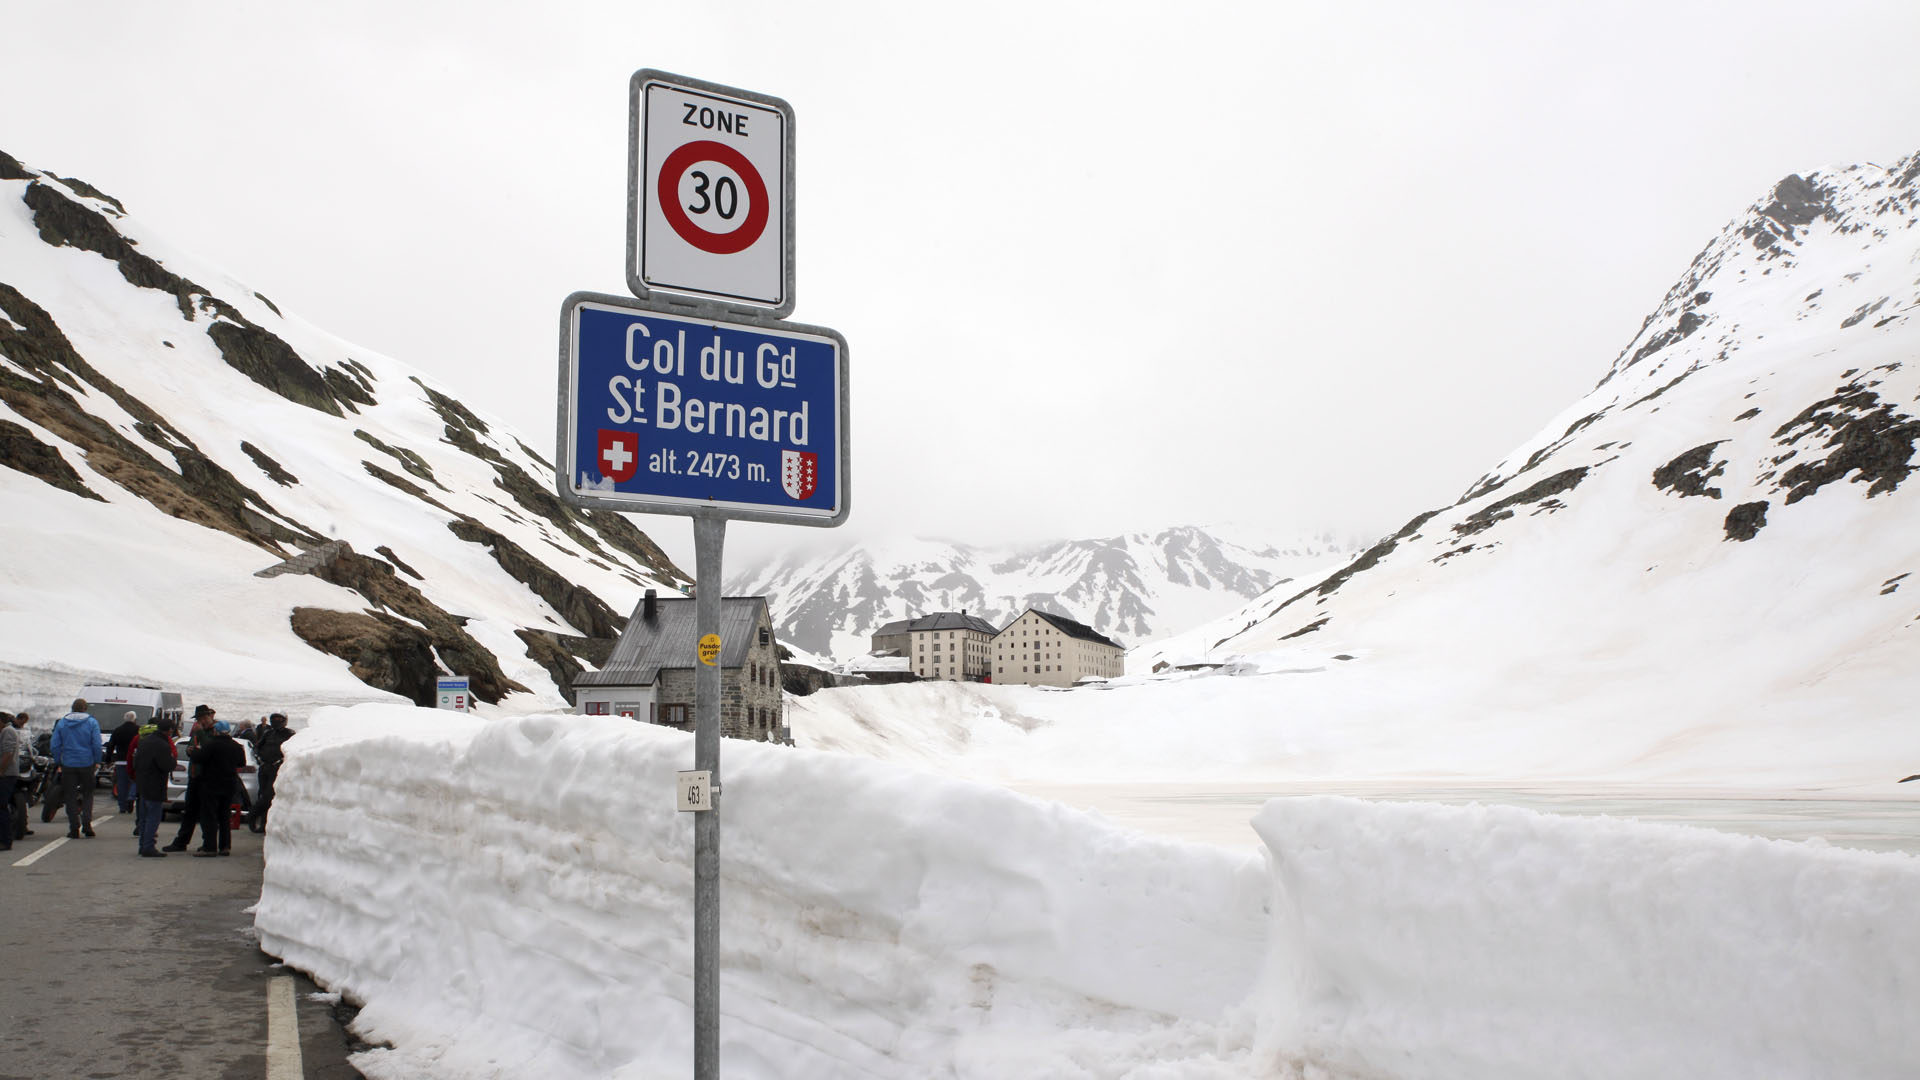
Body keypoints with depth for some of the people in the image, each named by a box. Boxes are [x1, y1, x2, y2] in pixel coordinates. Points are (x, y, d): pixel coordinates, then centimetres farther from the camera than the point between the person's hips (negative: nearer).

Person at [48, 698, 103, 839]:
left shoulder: (61, 723, 3)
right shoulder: (92, 722, -3)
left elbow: (54, 745, 1)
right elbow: (97, 744, -7)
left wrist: (58, 762, 9)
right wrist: (97, 761, 3)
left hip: (68, 764, 1)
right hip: (87, 763, -1)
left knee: (70, 796, 6)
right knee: (87, 794, 11)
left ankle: (74, 829, 3)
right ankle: (87, 824, -1)